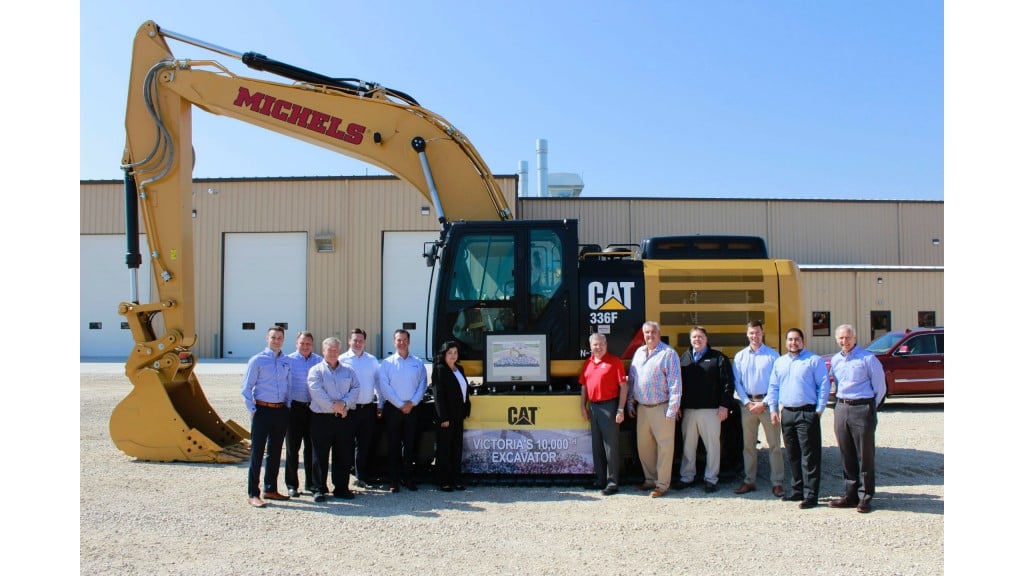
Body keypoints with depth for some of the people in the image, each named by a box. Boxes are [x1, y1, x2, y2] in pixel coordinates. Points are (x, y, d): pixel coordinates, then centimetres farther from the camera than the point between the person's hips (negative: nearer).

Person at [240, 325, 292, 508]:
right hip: (262, 411, -5)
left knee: (275, 452, 13)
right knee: (257, 453, -3)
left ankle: (270, 489, 25)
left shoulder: (287, 362, 8)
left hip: (281, 411, 5)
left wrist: (288, 406, 7)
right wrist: (252, 410, -7)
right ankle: (253, 494, 2)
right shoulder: (257, 360, -4)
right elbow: (246, 387, -3)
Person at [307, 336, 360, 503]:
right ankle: (319, 489, 11)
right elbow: (317, 392, -10)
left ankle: (341, 488, 17)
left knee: (344, 455, 7)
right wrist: (334, 406, -16)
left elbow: (355, 389, 2)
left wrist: (344, 403, -14)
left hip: (345, 418, 3)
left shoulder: (348, 371, 14)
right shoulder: (316, 370, 3)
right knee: (320, 456, 1)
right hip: (322, 418, -3)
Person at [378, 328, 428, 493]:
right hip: (393, 408, -2)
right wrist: (401, 405, -10)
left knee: (410, 445, 7)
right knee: (393, 445, 2)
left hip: (412, 409, 2)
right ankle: (393, 481, 8)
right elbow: (384, 387, -6)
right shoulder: (387, 363, 1)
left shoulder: (418, 363, 8)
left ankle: (408, 478, 16)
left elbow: (422, 385, 4)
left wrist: (412, 403, -8)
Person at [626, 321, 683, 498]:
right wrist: (630, 404, 13)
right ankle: (650, 479, 26)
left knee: (664, 446, 0)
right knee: (643, 445, 12)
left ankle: (662, 484, 8)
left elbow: (675, 383, -12)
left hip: (661, 408, -6)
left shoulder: (668, 353, -9)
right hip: (642, 408, 6)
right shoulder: (639, 352, 12)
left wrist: (672, 410, -16)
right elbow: (631, 380, 17)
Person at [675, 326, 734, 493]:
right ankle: (687, 477, 20)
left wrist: (724, 405, -10)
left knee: (713, 445, 1)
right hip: (688, 410, 4)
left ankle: (711, 479, 10)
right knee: (688, 445, 10)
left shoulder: (718, 358, 2)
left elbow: (727, 383, -3)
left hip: (711, 410, -3)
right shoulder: (683, 358, 13)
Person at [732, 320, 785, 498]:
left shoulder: (772, 355, -2)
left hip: (767, 402, -3)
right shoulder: (740, 356, 8)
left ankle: (777, 482, 6)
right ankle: (749, 481, 17)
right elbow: (737, 382, 7)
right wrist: (747, 402, -5)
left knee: (774, 444, -1)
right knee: (748, 445, 8)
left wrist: (764, 403, -10)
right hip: (748, 403, 3)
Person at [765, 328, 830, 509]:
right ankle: (798, 490, 21)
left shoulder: (814, 360, 0)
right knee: (793, 455, 12)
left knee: (809, 455, -6)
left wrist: (819, 409, -9)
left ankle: (810, 495, -4)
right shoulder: (779, 362, 16)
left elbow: (824, 385, -4)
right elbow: (773, 387, 19)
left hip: (807, 413, -6)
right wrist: (773, 409, 11)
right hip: (786, 413, 6)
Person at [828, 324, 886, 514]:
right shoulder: (835, 360, 13)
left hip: (862, 408, -6)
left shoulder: (868, 358, -5)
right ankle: (851, 495, 17)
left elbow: (880, 387, -1)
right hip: (841, 409, 6)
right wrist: (842, 404, 14)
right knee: (847, 455, 9)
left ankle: (865, 497, 6)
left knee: (865, 455, -1)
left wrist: (870, 408, 2)